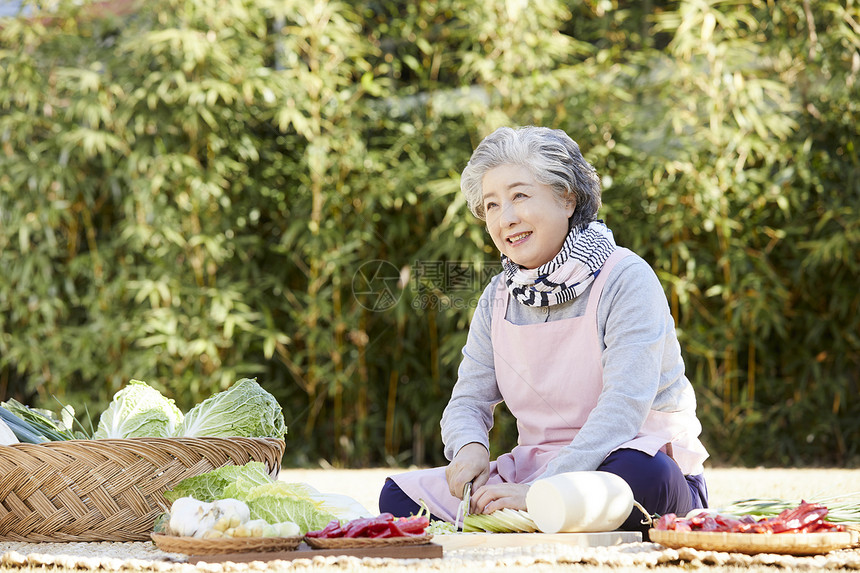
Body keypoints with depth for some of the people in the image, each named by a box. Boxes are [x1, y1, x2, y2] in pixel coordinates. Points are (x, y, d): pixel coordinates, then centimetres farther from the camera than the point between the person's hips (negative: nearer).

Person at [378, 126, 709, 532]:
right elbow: (468, 402, 9)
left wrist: (539, 491, -33)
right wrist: (470, 448, -18)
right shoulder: (499, 297, 9)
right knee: (398, 496, -11)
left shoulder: (626, 279, -11)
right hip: (539, 464, 6)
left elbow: (624, 406, -22)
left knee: (635, 474, -42)